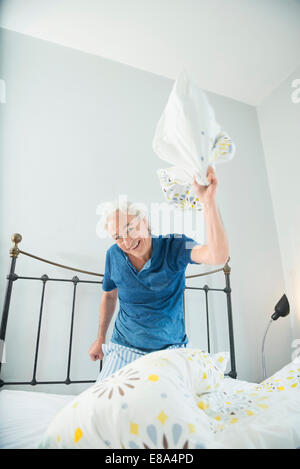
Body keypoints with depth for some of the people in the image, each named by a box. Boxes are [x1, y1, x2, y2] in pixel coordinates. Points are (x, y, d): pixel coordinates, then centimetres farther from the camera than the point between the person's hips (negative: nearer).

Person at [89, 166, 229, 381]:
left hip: (169, 349, -1)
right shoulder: (114, 255, -7)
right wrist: (100, 339, 18)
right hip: (125, 349, 2)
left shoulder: (173, 246, -17)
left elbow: (218, 256, -36)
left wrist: (208, 201, -46)